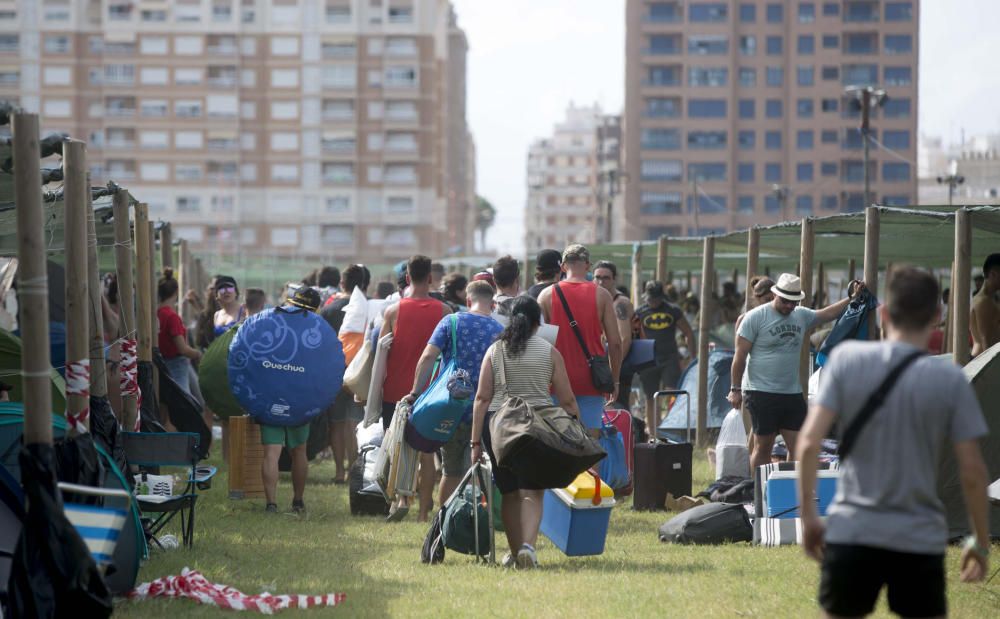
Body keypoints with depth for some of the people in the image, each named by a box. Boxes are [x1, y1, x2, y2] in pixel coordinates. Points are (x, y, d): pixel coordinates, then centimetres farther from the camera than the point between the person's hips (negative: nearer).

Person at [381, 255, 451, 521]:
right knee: (426, 450, 7)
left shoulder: (393, 311, -7)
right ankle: (424, 511, 8)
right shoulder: (444, 312, -4)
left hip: (396, 390, -1)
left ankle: (402, 497, -11)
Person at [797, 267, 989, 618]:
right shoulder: (950, 381, -5)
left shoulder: (846, 358, -3)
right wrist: (980, 542, 8)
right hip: (920, 540, -1)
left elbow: (809, 442, -7)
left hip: (850, 533, 1)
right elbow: (972, 471, -4)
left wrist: (808, 516, 3)